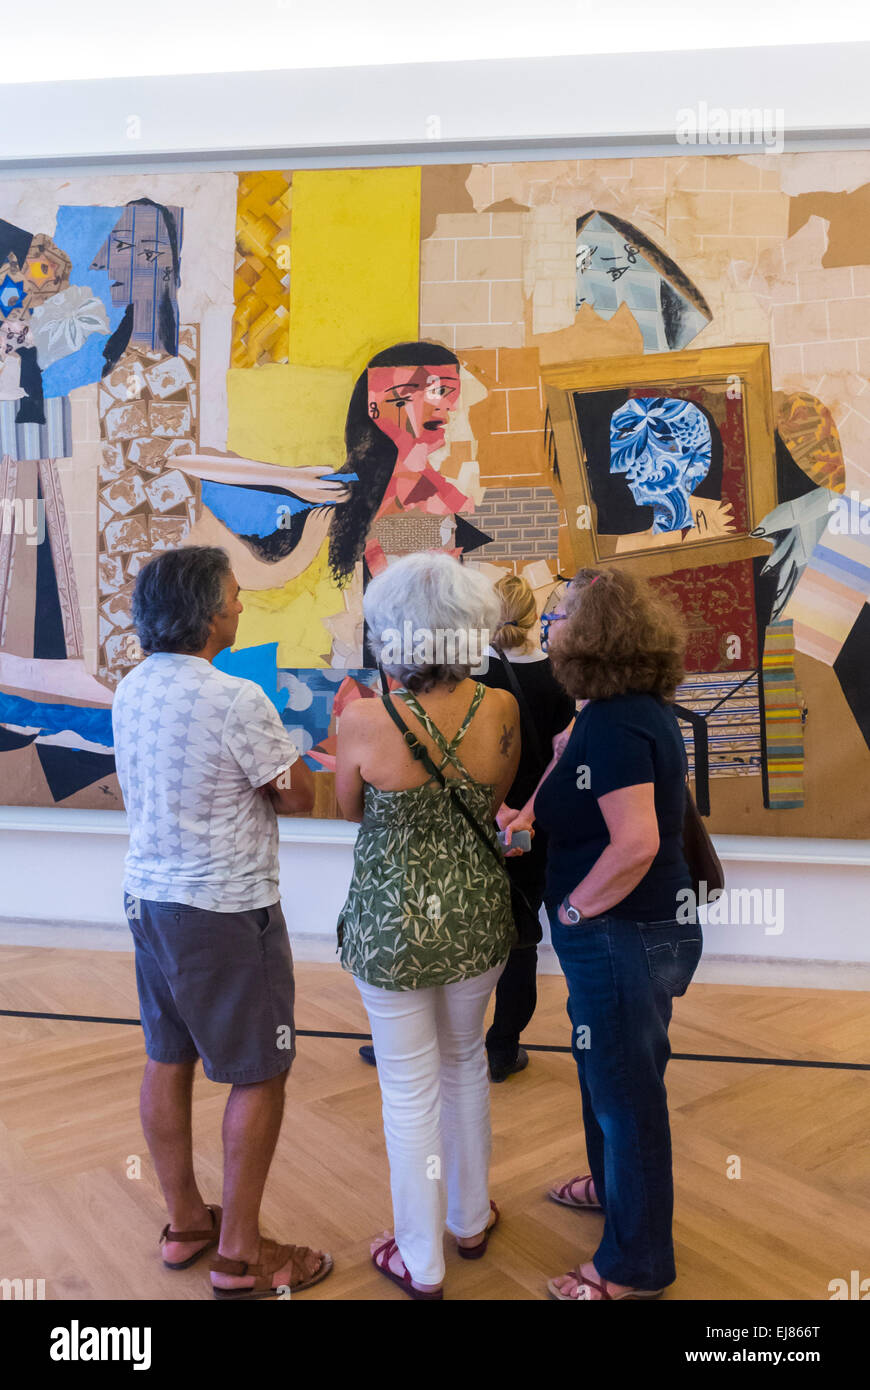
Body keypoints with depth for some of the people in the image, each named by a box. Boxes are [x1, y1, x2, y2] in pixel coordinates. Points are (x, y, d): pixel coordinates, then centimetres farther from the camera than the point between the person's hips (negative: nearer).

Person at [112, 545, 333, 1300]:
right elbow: (299, 796, -13)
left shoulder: (131, 689, 2)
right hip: (226, 911, -8)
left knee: (167, 1061, 17)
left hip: (149, 896, 8)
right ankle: (240, 1254, 19)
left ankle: (186, 1223, 34)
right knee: (260, 1073, 8)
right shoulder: (236, 700, -23)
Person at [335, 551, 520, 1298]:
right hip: (476, 915, 3)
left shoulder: (365, 720, -22)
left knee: (411, 1089, 14)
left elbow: (350, 808, -3)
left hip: (391, 923, -3)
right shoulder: (500, 710, -14)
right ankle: (471, 1218, 46)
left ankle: (422, 1262, 34)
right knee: (465, 1061, 26)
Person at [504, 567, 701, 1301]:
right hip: (645, 929, 10)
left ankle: (634, 1266, 26)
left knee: (625, 1089, 7)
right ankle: (616, 1187, 50)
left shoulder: (613, 725, -24)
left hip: (623, 935, -10)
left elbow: (636, 843, -31)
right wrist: (531, 814, 7)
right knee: (609, 1071, 27)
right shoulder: (637, 710, 6)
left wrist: (573, 910, -18)